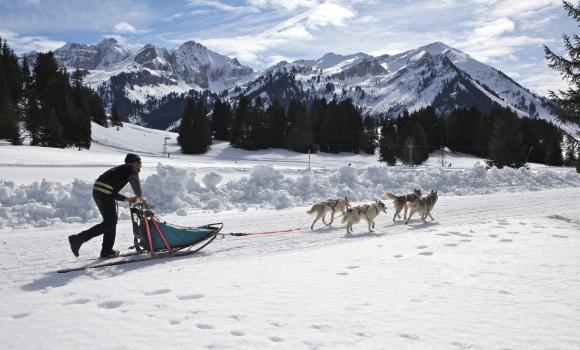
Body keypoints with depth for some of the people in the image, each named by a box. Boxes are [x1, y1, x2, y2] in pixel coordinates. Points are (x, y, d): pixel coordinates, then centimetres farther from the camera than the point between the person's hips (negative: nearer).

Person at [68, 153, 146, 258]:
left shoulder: (120, 169, 32)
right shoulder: (131, 168, 9)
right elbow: (135, 180, -8)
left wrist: (126, 199, 27)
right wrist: (140, 197, 5)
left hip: (97, 191, 9)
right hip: (104, 193, -9)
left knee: (111, 221, 16)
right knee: (109, 223, -6)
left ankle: (107, 251, 17)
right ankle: (78, 239, -11)